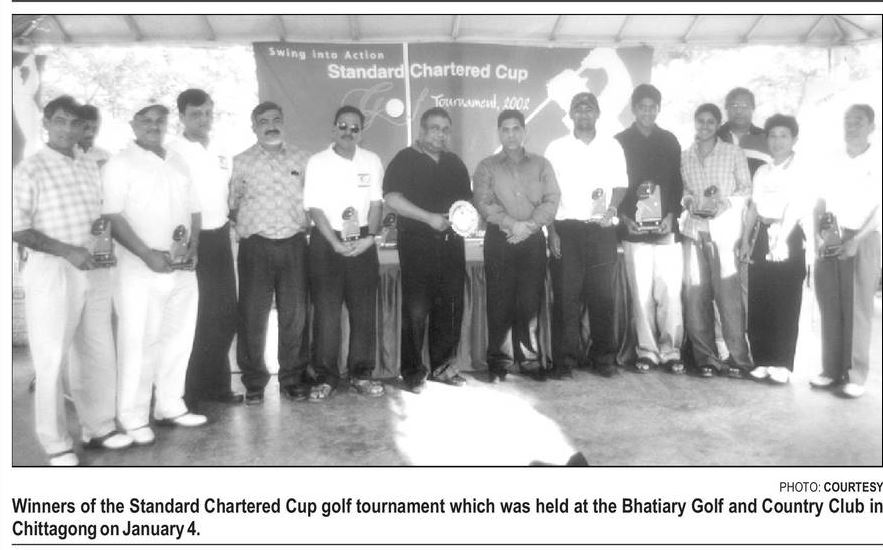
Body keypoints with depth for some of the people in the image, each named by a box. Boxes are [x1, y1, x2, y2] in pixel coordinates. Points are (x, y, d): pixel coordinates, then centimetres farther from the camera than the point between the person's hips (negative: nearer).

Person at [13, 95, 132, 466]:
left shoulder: (91, 169, 12)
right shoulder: (29, 171, -5)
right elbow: (18, 229, -9)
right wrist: (66, 251, -19)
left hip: (95, 269, 6)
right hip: (52, 271, -6)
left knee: (98, 353, 12)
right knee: (52, 360, 1)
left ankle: (99, 428, 26)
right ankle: (56, 444, 13)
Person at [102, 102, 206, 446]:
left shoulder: (178, 163, 15)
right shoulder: (120, 164, -3)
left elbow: (194, 210, 16)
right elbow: (113, 217, -10)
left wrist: (193, 248, -1)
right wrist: (147, 254, -18)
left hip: (182, 270, 6)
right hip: (140, 271, -5)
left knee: (178, 339, 10)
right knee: (138, 344, -2)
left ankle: (170, 406, 23)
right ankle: (133, 418, 9)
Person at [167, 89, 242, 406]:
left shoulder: (222, 154, 12)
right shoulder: (172, 153, -8)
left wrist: (229, 219, 12)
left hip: (219, 238, 6)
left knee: (225, 314, 10)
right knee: (191, 318, 0)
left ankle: (216, 384, 24)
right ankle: (186, 391, 14)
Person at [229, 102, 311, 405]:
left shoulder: (300, 159, 11)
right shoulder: (241, 162, 6)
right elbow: (232, 205, 8)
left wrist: (304, 225, 5)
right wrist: (247, 226, -1)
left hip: (293, 244, 2)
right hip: (255, 246, -1)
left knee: (295, 314, 4)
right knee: (252, 315, 1)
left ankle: (293, 380, 17)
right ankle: (254, 383, 13)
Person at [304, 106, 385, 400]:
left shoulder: (372, 161, 8)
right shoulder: (317, 162, 0)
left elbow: (376, 203, 5)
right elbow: (315, 208, -5)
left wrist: (370, 236, -10)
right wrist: (335, 243, -15)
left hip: (363, 242, 2)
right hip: (326, 242, -2)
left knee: (364, 310, 4)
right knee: (326, 312, -1)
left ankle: (361, 374, 15)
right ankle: (325, 376, 10)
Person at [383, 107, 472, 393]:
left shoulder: (455, 163, 20)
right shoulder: (405, 160, 1)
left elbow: (468, 199, 26)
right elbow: (392, 198, -12)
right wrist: (429, 218, -18)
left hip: (451, 241, 6)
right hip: (417, 243, -5)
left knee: (450, 307, 6)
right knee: (416, 309, -4)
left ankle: (442, 366, 18)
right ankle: (413, 372, 6)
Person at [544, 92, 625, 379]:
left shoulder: (612, 146, 11)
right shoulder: (557, 148, 8)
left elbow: (620, 188, 10)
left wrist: (612, 209, -11)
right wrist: (551, 231, -3)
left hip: (601, 229, 1)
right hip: (566, 229, -1)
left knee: (602, 295, 2)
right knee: (566, 296, -2)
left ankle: (604, 356, 11)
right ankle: (565, 358, 5)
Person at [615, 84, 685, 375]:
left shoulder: (670, 141, 13)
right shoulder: (620, 142, 7)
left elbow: (678, 183, 11)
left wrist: (672, 214, -4)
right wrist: (625, 217, -8)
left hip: (667, 228, 1)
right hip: (634, 229, -1)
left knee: (670, 292, -3)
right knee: (641, 293, 0)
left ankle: (671, 350, 7)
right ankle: (646, 350, 10)